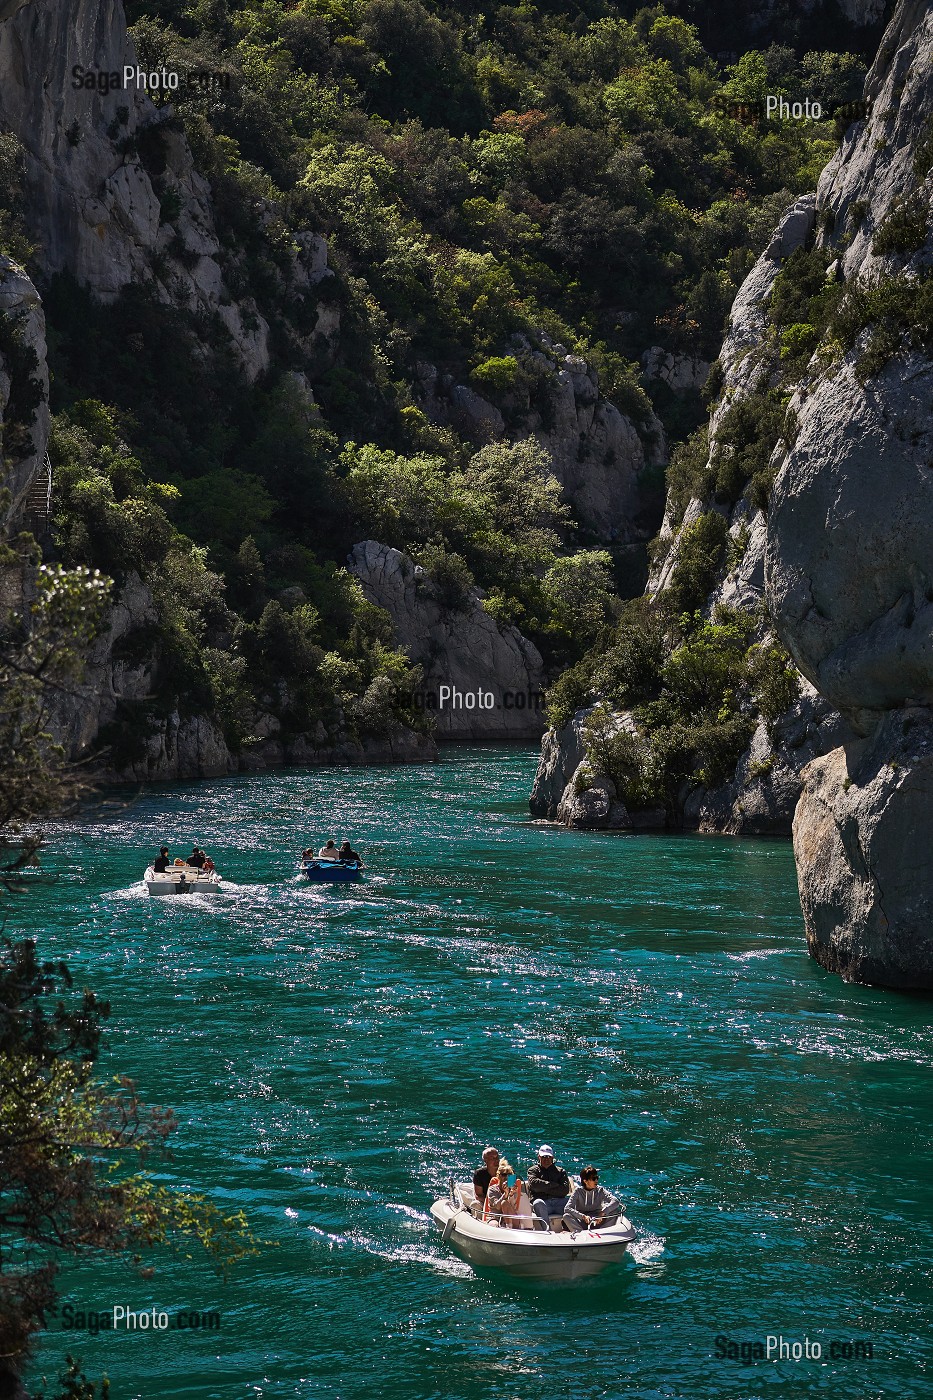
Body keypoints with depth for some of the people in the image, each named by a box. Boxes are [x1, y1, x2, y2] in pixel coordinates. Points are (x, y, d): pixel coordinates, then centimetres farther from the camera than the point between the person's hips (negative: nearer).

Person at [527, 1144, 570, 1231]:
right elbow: (534, 1184, -2)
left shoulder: (560, 1171, 23)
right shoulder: (533, 1170, 21)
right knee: (538, 1203, -37)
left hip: (559, 1202, 2)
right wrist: (553, 1185, 4)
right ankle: (547, 1229, -47)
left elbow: (565, 1190, 6)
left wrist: (544, 1189, 0)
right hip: (543, 1202, -2)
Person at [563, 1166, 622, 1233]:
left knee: (616, 1212, -21)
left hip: (598, 1222, 1)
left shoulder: (600, 1190, -1)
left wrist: (603, 1213, -30)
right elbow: (567, 1209, -16)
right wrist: (583, 1216, -30)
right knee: (566, 1216, -28)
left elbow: (616, 1202, -16)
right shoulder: (578, 1191, -4)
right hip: (582, 1223, -1)